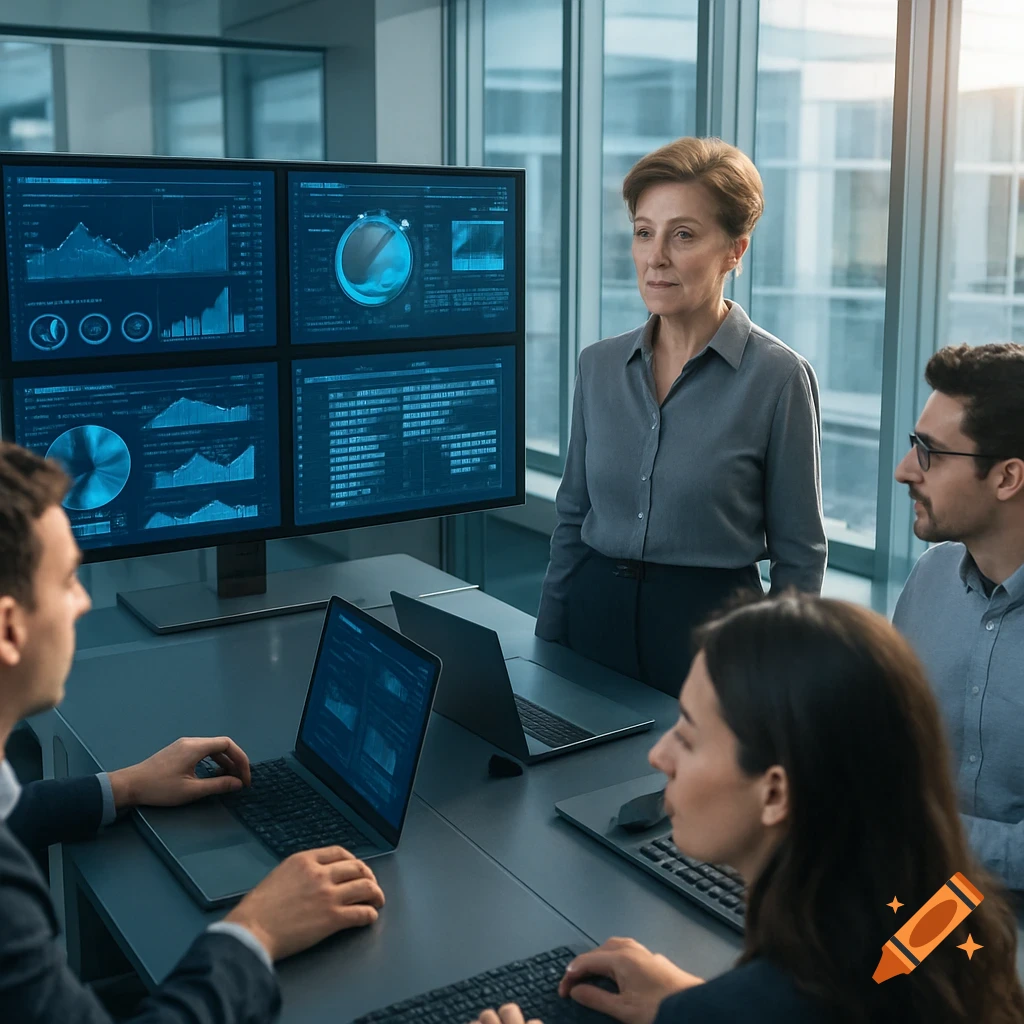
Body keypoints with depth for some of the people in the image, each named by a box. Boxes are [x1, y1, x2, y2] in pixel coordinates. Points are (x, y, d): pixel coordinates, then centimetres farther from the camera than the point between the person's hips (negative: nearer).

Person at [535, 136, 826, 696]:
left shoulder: (778, 377, -10)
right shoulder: (599, 365, 4)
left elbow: (799, 556, -6)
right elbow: (572, 520, 10)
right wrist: (545, 644, 8)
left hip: (711, 625, -4)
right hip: (594, 613, 4)